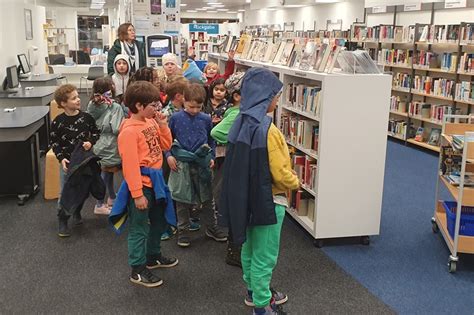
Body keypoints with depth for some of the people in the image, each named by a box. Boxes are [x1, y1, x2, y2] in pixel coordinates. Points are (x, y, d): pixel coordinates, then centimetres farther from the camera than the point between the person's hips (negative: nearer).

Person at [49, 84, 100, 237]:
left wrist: (91, 142, -11)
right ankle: (62, 221, 14)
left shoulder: (86, 117, -5)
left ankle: (77, 213, 37)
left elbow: (96, 132, 8)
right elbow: (53, 142, -3)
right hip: (67, 162, -3)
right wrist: (61, 158, -12)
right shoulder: (58, 122, -11)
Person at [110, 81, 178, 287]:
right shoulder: (129, 131, -21)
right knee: (139, 228, 2)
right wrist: (137, 194, -23)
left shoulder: (151, 122, 5)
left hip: (155, 180, 9)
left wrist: (163, 125, -2)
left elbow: (166, 145, 13)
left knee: (159, 221, 23)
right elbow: (130, 166, -23)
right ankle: (137, 271, 15)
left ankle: (153, 257, 42)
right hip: (141, 185, -9)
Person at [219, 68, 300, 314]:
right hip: (268, 200, -8)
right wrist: (296, 182, -1)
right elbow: (280, 173, -21)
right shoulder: (267, 129, -25)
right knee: (265, 255, 5)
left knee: (249, 247, 22)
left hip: (245, 196, 8)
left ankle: (254, 291, 39)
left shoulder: (241, 122, 0)